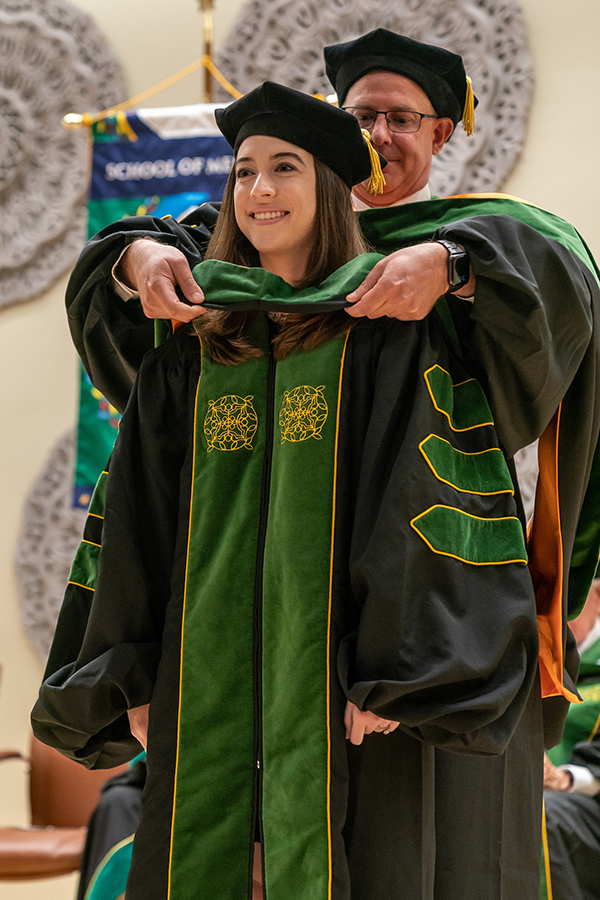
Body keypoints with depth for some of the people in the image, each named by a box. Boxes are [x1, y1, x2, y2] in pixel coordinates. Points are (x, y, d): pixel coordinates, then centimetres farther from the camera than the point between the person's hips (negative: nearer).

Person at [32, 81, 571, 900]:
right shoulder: (198, 347, 12)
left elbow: (422, 497, -9)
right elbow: (140, 516, 13)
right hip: (215, 674, 4)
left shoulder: (386, 327, -1)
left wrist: (391, 672, -16)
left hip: (337, 667, -4)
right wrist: (133, 676, 8)